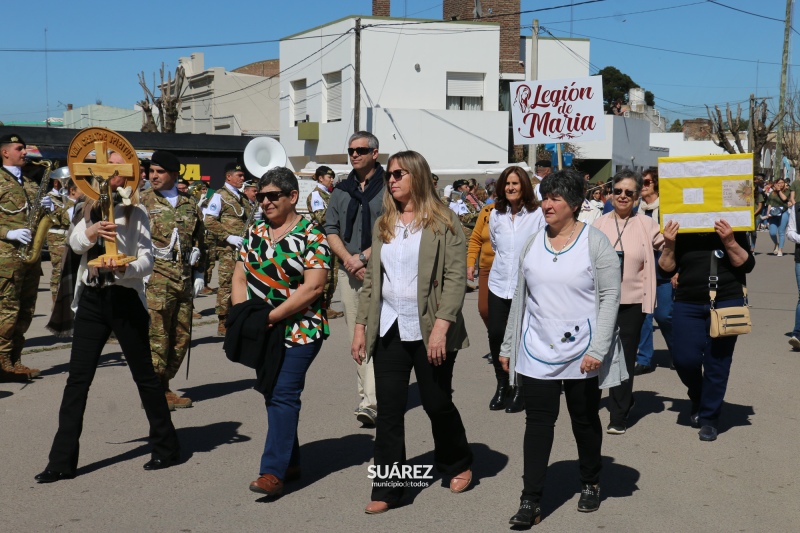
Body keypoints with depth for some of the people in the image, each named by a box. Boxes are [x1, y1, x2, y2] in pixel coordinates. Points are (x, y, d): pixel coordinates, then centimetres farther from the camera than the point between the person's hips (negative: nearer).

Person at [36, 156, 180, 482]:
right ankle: (62, 461, 7)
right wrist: (90, 232, -30)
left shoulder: (135, 213, -3)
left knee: (144, 375, 5)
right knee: (77, 379, 3)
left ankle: (167, 448, 19)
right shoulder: (89, 209, 9)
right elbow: (75, 243, -8)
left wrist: (126, 268, -30)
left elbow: (147, 262, -9)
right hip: (91, 299, 4)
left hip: (125, 300, -4)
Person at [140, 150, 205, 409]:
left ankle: (164, 386, 20)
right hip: (156, 276, -5)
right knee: (157, 335, -9)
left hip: (184, 278, 5)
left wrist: (198, 272, 16)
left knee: (182, 336, 8)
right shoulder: (142, 201, 2)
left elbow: (198, 239, 21)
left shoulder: (189, 203, 14)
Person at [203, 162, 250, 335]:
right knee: (227, 285, -5)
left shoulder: (243, 198, 19)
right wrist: (228, 237, -19)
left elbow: (247, 221, 29)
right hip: (228, 250, -7)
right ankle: (223, 324, 1)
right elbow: (209, 221, -15)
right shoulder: (220, 196, -5)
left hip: (243, 248, 7)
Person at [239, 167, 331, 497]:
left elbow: (313, 287, -17)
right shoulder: (254, 232, 11)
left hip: (299, 330, -6)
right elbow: (240, 277, 11)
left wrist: (270, 317, -18)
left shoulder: (311, 235, -9)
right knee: (272, 395, 11)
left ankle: (273, 471, -10)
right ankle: (291, 463, 24)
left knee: (283, 395, -12)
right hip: (262, 333, 7)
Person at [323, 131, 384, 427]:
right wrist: (348, 259, -6)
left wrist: (364, 256, -13)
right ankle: (367, 394, 18)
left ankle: (371, 402, -19)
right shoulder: (341, 190, 14)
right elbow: (330, 229, 11)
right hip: (348, 271, 6)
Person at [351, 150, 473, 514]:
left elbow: (456, 277, -11)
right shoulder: (383, 225, 10)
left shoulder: (443, 222, -5)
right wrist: (361, 326, 6)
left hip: (429, 332, -4)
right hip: (389, 330, 4)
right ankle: (387, 488, 11)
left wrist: (441, 326, -20)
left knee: (437, 403, 9)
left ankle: (459, 464, 35)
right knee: (389, 411, 3)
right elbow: (371, 279, 12)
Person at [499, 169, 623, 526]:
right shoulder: (532, 243, 6)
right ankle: (530, 502, 2)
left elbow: (610, 297, -10)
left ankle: (590, 484, 34)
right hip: (537, 352, 3)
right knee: (538, 422, -1)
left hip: (581, 354, -3)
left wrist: (598, 349, -17)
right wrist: (508, 346, 11)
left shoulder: (595, 243, -7)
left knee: (585, 420, 13)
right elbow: (520, 298, 11)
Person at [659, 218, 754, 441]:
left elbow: (747, 265, -4)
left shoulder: (731, 231, 1)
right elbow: (667, 270, 5)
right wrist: (669, 247, -12)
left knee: (717, 362, 0)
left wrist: (730, 242, -18)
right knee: (684, 358, -7)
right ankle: (698, 397, 26)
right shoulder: (681, 232, 4)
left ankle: (709, 419, 13)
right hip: (688, 304, 1)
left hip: (726, 303, -1)